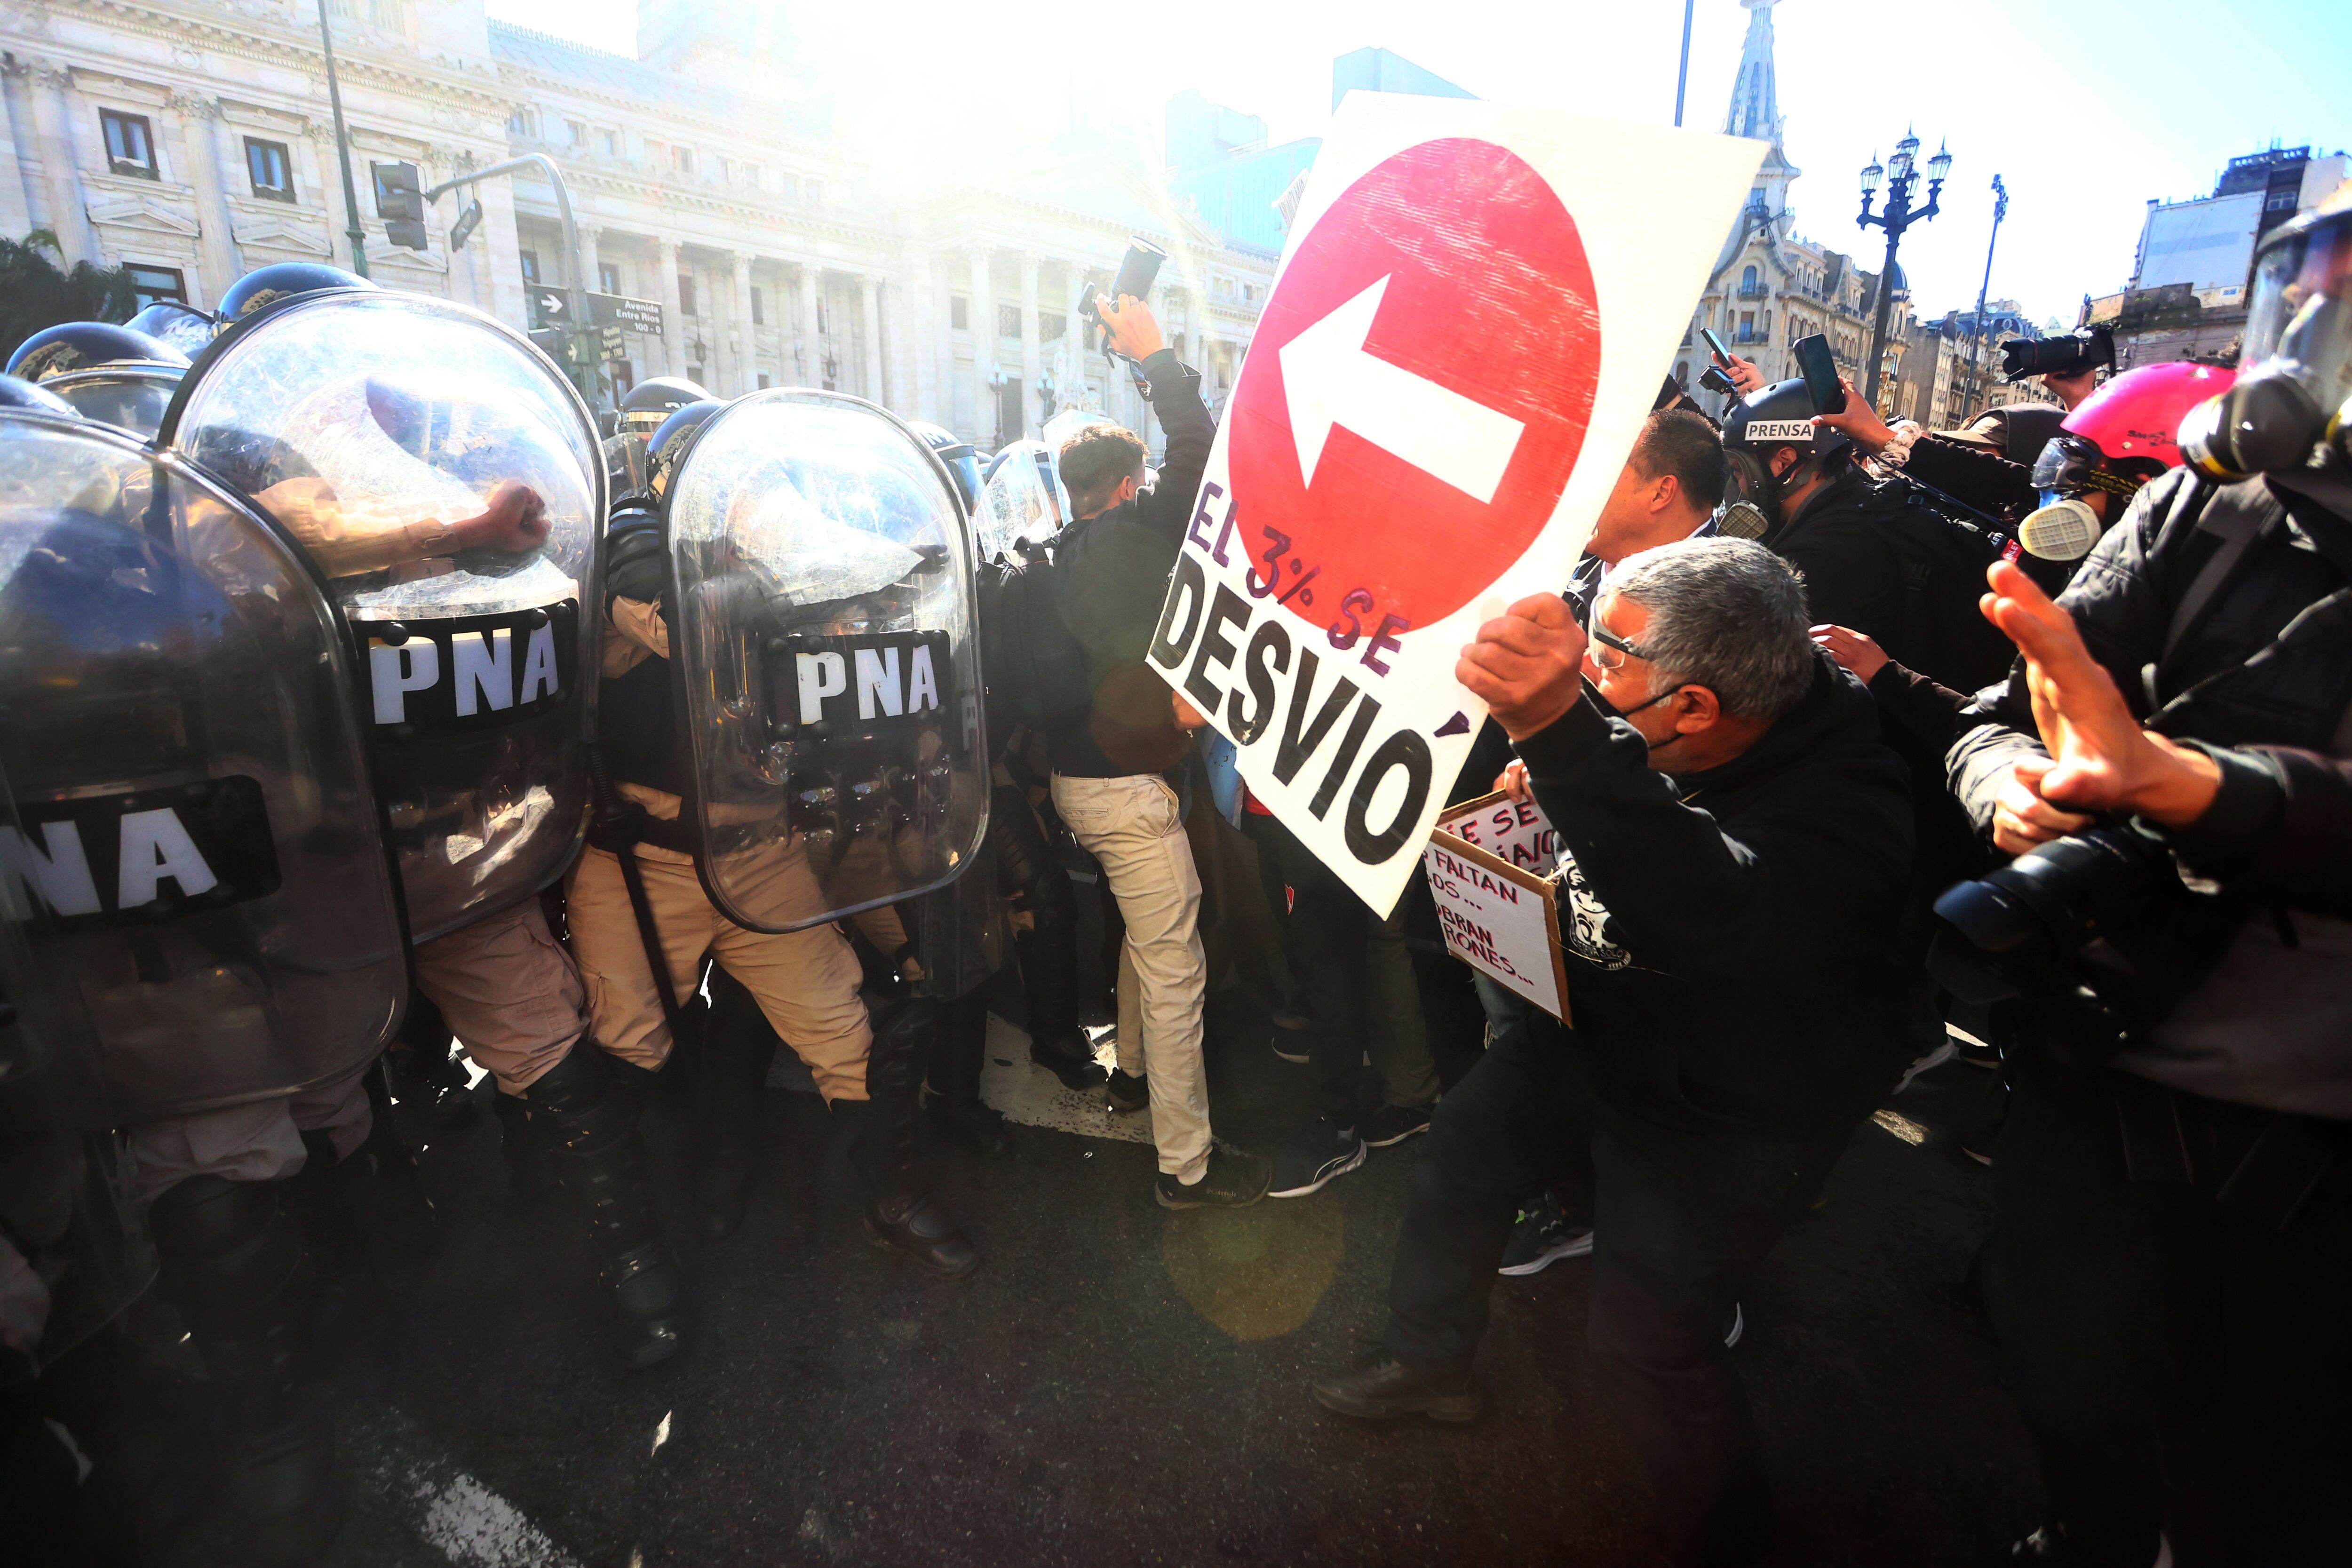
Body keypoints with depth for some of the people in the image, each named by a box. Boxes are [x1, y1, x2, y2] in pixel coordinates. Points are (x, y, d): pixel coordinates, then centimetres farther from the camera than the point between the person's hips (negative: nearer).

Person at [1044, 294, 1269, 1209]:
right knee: (1174, 970, -2)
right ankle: (1186, 1165, 8)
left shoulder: (1066, 553, 10)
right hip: (1129, 786, -9)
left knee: (1144, 935, 27)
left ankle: (1134, 1072, 44)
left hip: (1077, 777, 9)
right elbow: (1198, 456, -15)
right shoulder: (1130, 532, -13)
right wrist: (1155, 357, -9)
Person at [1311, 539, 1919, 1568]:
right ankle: (1430, 1362, 42)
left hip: (1726, 1115, -7)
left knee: (1644, 1341, -4)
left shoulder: (1841, 805, -33)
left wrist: (1559, 734, -65)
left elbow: (1714, 911, -55)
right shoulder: (1651, 743, -12)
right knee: (1460, 1157, 15)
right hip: (1600, 1026, 7)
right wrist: (1547, 789, -10)